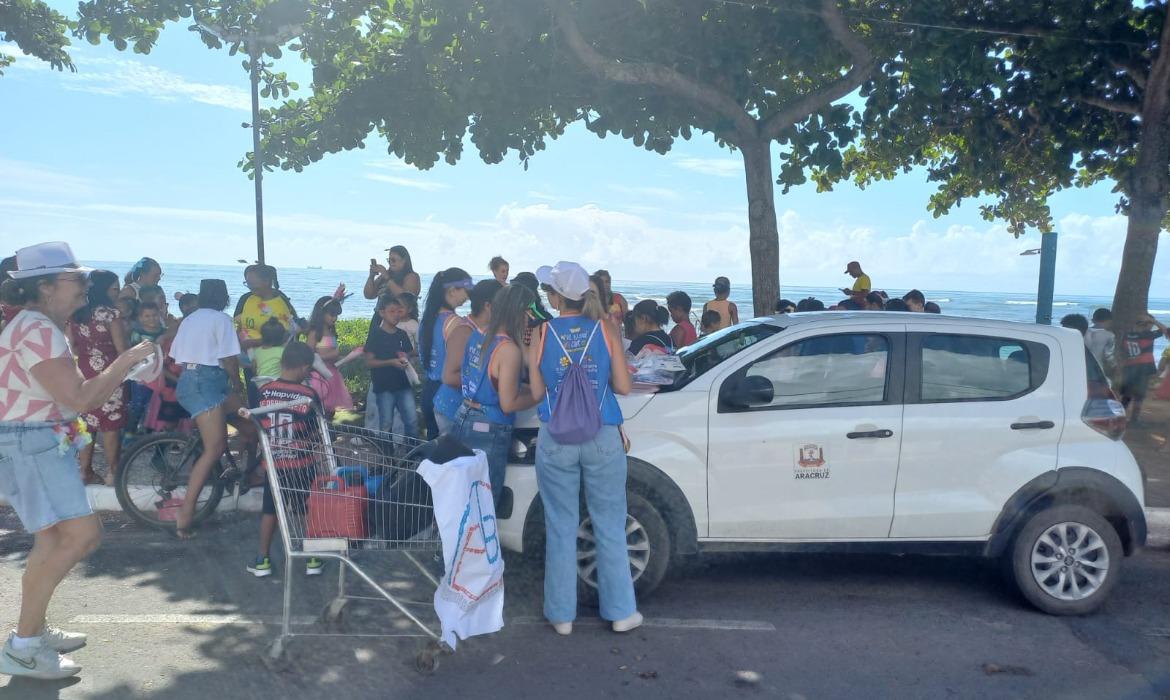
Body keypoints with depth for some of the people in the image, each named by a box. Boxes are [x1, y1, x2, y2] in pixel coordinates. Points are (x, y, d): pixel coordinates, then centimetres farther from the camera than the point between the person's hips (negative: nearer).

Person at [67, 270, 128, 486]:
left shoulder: (76, 313, 5)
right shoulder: (111, 314, -14)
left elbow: (73, 347, 11)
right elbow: (123, 351, -14)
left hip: (83, 375, 6)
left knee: (86, 423, 12)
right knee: (111, 425, 3)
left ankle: (85, 472, 18)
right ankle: (112, 472, 10)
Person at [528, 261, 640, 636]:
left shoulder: (542, 334, -3)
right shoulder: (605, 330, -2)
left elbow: (537, 393, 1)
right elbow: (623, 386, -1)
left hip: (556, 440, 0)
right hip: (603, 439, 0)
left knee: (561, 528, 9)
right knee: (610, 527, 10)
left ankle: (561, 614, 17)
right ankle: (621, 612, 19)